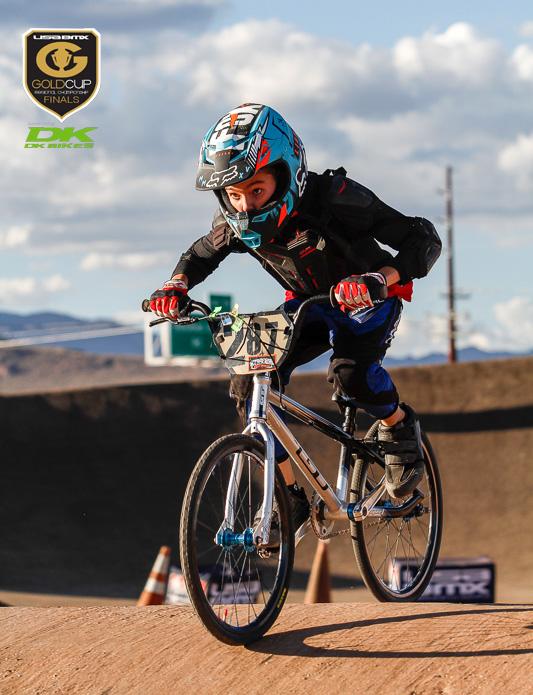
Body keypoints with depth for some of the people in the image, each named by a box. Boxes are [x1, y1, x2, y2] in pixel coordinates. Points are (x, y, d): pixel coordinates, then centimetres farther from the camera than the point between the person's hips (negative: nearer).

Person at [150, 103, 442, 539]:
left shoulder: (333, 200, -34)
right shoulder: (237, 222, -19)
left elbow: (424, 240, -33)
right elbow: (201, 255, 4)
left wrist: (379, 279, -51)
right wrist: (177, 286, -18)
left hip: (369, 300, -5)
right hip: (309, 305, 5)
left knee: (350, 371, -35)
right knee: (250, 384, -16)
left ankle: (400, 429, -2)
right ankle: (291, 500, -4)